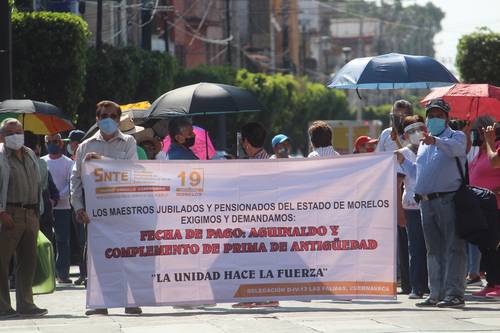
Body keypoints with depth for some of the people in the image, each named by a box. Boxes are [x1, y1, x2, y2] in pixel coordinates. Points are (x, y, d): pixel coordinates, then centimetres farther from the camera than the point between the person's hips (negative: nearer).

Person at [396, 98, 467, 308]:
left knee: (453, 248, -10)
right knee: (434, 251, 10)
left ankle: (454, 293, -14)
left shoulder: (456, 137, 2)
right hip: (426, 202, 7)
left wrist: (436, 141, -40)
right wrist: (403, 162, 17)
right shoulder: (424, 144, 23)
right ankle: (437, 294, 14)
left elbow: (456, 148, -24)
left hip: (449, 201, -7)